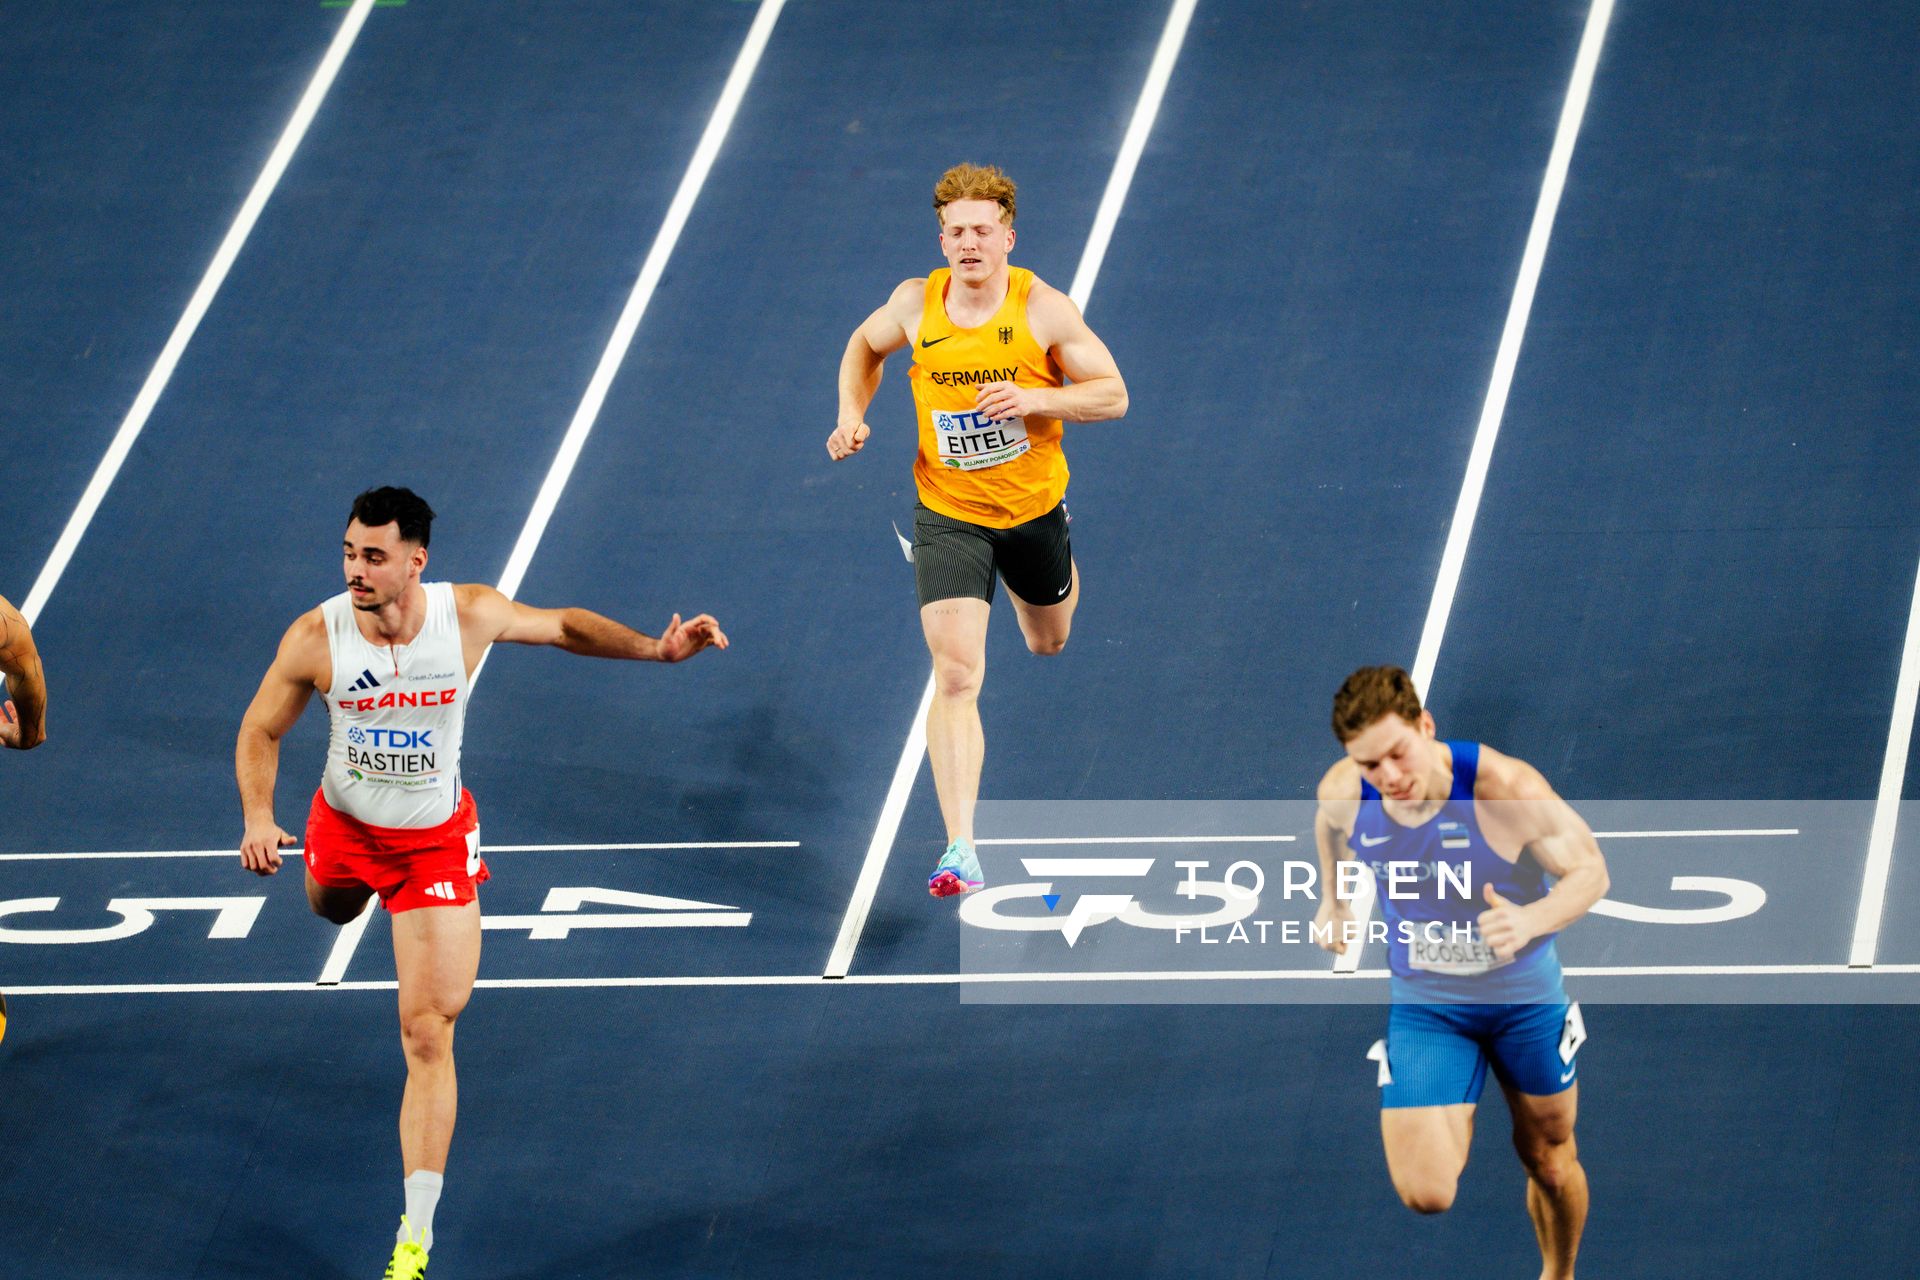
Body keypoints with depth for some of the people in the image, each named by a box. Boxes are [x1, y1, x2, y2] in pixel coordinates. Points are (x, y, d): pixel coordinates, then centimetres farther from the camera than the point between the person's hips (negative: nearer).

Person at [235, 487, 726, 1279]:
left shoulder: (468, 616, -22)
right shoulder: (315, 639, -23)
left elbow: (565, 627, -2)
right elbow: (260, 732, -8)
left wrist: (654, 648, -12)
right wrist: (258, 818, -24)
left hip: (435, 840, -2)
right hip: (345, 825, 2)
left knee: (428, 1036, -8)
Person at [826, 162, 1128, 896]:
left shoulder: (1042, 308, -15)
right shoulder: (915, 304, -9)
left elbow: (1113, 395, -10)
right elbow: (865, 346, 14)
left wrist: (1034, 398, -27)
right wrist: (853, 415, -4)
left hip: (1033, 507, 1)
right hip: (948, 515, -1)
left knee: (1049, 643, 28)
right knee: (956, 676, -16)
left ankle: (1059, 582, 69)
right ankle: (960, 849, -21)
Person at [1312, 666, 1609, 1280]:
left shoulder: (1504, 786, -30)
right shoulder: (1343, 792, -19)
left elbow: (1589, 868, -20)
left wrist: (1532, 919, -39)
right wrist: (1332, 900, 16)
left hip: (1525, 997, -1)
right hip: (1423, 1003, 1)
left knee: (1549, 1161, 17)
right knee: (1424, 1193, -11)